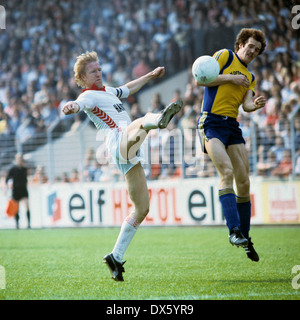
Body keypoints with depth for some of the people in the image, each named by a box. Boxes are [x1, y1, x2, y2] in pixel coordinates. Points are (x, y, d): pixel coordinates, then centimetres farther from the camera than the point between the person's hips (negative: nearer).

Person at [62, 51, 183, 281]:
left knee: (142, 209, 6)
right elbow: (80, 104, -23)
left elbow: (127, 89, 52)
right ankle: (158, 120, -79)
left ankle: (116, 257, 11)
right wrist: (72, 107, -47)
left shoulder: (107, 91, 30)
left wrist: (151, 76, 60)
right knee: (143, 121, -40)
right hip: (119, 141, -9)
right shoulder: (89, 96, 2)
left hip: (131, 155, 9)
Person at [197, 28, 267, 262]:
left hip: (233, 126, 6)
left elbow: (246, 105, 6)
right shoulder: (225, 56, 5)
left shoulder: (250, 78, 21)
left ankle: (245, 237, 11)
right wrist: (231, 78, -7)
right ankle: (234, 230, -29)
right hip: (211, 123, -6)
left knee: (244, 182, 1)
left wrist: (256, 105, -16)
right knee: (227, 172, -23)